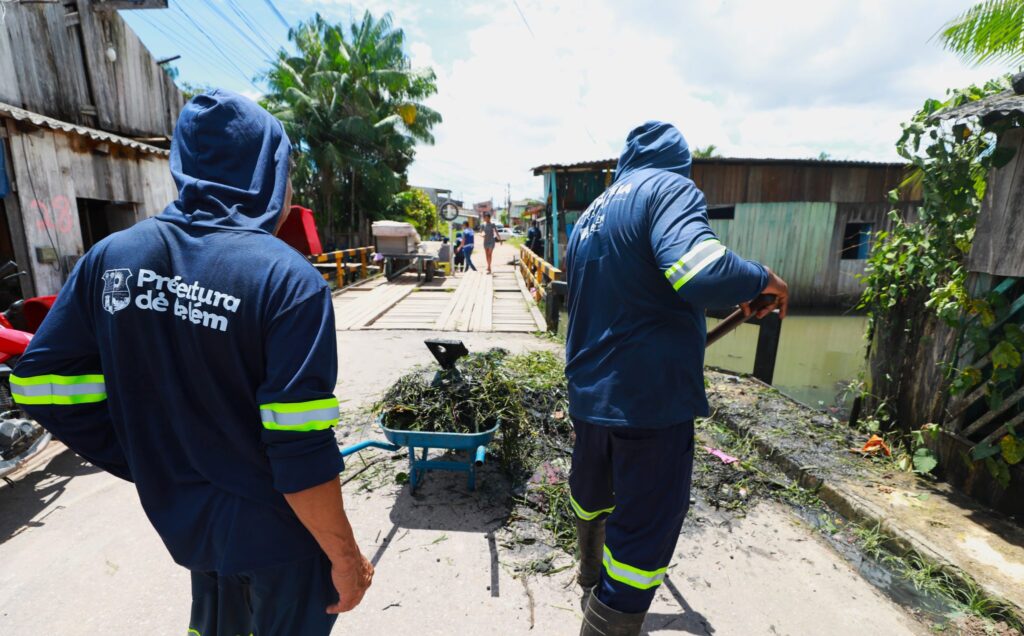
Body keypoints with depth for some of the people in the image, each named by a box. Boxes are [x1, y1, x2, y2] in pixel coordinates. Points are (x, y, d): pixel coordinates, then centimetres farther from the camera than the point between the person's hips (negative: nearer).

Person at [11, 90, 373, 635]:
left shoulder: (111, 257, -7)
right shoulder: (289, 279, -25)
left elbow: (41, 385, -2)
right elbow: (302, 456, -26)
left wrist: (149, 467, 8)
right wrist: (345, 558, -12)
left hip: (184, 520, 5)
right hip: (276, 534, -5)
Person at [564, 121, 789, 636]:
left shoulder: (589, 214, 15)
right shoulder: (670, 187, -9)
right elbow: (699, 271, -29)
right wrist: (762, 279, -9)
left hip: (587, 394, 9)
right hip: (651, 398, -8)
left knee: (591, 496, 28)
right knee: (644, 533, 6)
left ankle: (592, 581, 54)